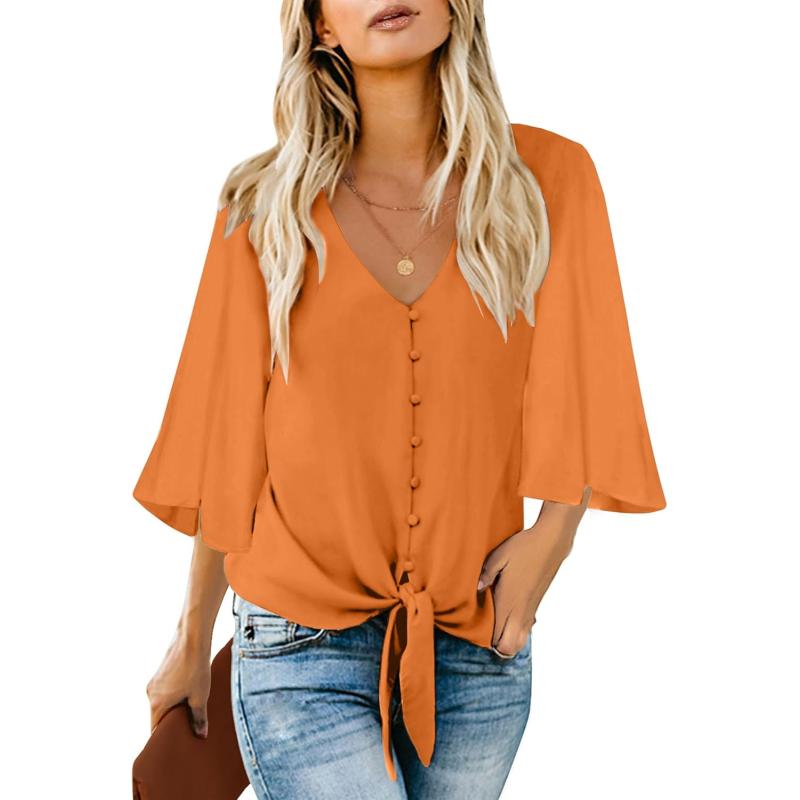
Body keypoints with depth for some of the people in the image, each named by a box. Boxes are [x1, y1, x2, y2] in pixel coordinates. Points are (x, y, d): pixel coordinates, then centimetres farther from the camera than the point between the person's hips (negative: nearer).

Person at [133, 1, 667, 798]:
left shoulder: (547, 176, 0)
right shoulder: (266, 204, -1)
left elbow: (580, 379, 4)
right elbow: (228, 439, 4)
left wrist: (553, 532, -14)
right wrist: (191, 643, 8)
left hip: (481, 648, 2)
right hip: (304, 644, -1)